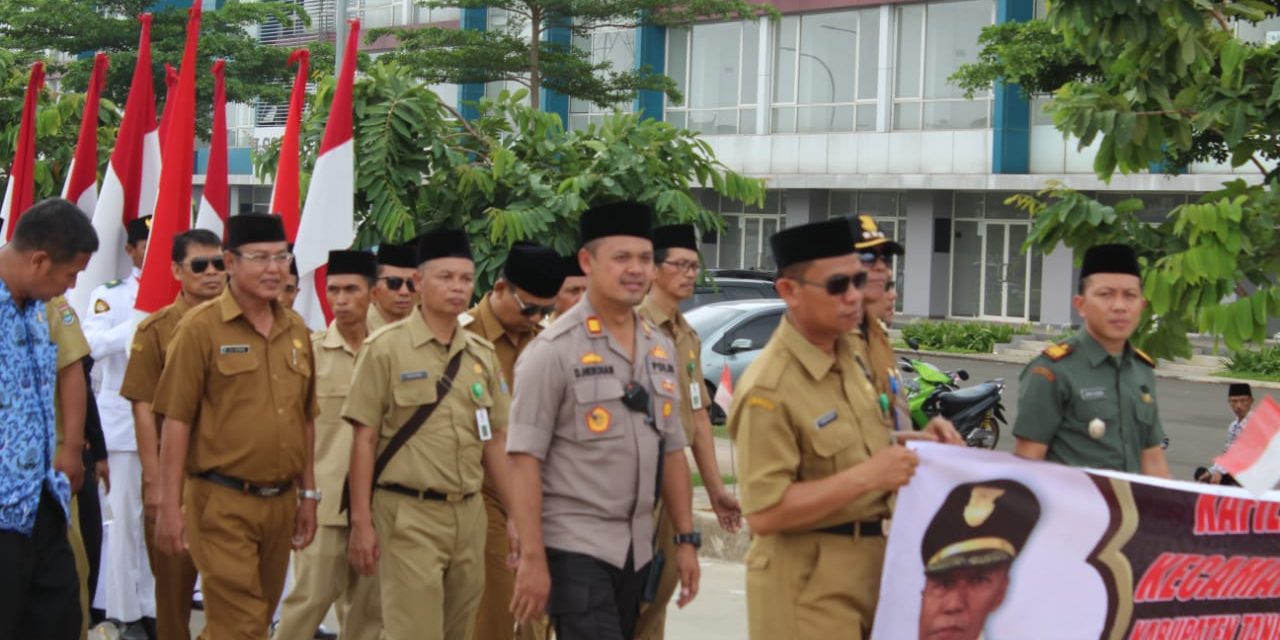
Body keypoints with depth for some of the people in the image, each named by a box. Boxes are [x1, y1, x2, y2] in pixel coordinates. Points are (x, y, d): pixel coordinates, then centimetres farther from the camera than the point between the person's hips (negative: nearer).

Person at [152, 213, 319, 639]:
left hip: (281, 502, 6)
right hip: (222, 503, -6)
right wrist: (170, 506, -12)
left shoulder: (296, 331, 10)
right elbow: (176, 420, -9)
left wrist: (308, 494, 16)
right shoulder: (202, 327, -7)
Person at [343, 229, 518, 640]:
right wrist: (361, 522, -11)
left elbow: (495, 441, 14)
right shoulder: (386, 348, -5)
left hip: (469, 514, 5)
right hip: (408, 514, -5)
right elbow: (364, 439, -6)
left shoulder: (483, 354, 10)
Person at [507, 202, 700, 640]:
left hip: (637, 548, 7)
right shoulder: (553, 351, -11)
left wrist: (687, 538, 11)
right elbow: (525, 460, -13)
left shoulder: (661, 349, 10)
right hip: (575, 546, -7)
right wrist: (532, 558, -17)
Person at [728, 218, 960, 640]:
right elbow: (764, 513, -25)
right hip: (809, 582, -8)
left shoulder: (850, 356, 7)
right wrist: (867, 476, -26)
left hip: (868, 566, 9)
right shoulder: (769, 389, -22)